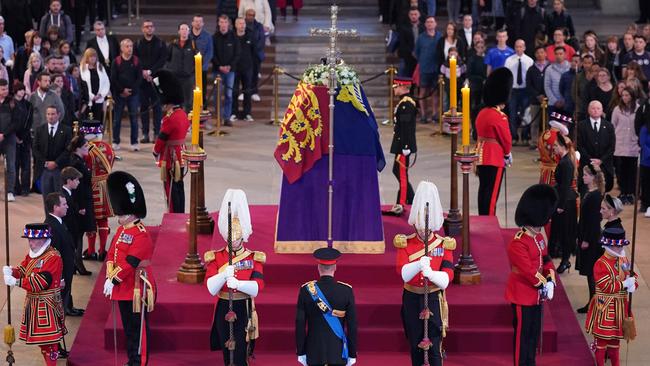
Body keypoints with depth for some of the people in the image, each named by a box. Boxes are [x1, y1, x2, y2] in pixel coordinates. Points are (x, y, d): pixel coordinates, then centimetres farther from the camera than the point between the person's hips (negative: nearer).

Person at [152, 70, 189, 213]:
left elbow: (162, 138, -15)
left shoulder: (170, 118, -22)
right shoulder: (183, 114, 5)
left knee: (172, 190, -2)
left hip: (170, 158, -9)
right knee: (179, 187, 15)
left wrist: (156, 152, 3)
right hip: (181, 156, 9)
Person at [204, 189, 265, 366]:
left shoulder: (254, 258, -2)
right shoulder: (215, 257, 1)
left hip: (244, 311, -2)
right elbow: (211, 288, -10)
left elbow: (257, 288, -14)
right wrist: (224, 275, -30)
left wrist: (238, 283, -33)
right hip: (224, 310, 2)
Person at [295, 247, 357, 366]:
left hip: (314, 352, 1)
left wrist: (301, 352, 6)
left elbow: (300, 324, -3)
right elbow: (352, 325, -5)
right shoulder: (346, 291, -7)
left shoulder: (306, 290, -6)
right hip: (338, 352, -1)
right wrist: (352, 354, 3)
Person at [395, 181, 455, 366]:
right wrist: (419, 265, -37)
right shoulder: (405, 243, -3)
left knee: (434, 348, -4)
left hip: (434, 299, -1)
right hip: (412, 300, 1)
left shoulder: (444, 245, -3)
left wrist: (431, 273, -33)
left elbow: (446, 279, -12)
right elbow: (404, 274, -18)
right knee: (415, 347, 10)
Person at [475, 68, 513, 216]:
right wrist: (508, 154, 8)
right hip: (495, 158, -8)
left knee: (484, 190, 15)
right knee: (492, 193, -3)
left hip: (481, 157, 8)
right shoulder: (500, 117, -18)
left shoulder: (482, 113, 8)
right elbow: (506, 138, -11)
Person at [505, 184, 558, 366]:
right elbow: (527, 270, -24)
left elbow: (546, 260, 11)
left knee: (534, 334, 16)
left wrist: (550, 282, -3)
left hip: (537, 294, 9)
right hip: (522, 295, -9)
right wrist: (544, 285, -16)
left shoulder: (540, 237, 7)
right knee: (523, 333, 1)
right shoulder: (518, 244, -23)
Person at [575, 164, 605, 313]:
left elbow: (594, 219, -20)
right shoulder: (589, 193, 8)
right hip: (585, 236, 9)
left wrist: (587, 240, -18)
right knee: (589, 272, 14)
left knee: (591, 272, -2)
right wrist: (580, 236, 17)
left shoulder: (595, 196, -19)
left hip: (591, 239, -9)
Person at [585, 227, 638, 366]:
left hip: (620, 306, 7)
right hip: (605, 307, -7)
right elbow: (606, 286, -22)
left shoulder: (623, 260, 5)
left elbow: (632, 276, 7)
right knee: (602, 339, 2)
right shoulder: (601, 264, -18)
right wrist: (624, 284, -23)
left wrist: (633, 285, -16)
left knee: (616, 336, 17)